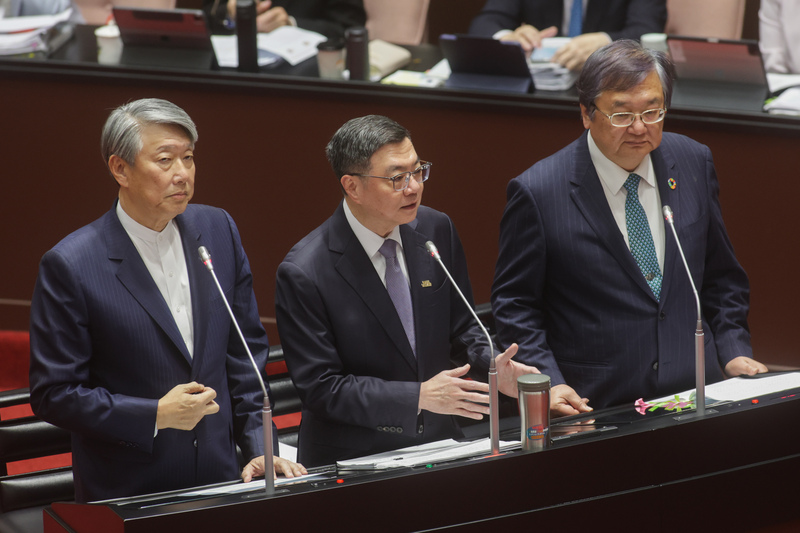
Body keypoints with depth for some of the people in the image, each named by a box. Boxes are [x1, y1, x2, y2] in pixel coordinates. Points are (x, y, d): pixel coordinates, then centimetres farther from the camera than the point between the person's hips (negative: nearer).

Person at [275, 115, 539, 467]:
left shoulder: (437, 230, 3)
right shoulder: (303, 273, -15)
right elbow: (321, 388, -14)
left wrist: (492, 364, -8)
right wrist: (419, 397, -21)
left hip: (436, 443, 5)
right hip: (352, 461, -4)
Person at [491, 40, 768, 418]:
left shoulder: (694, 163, 8)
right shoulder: (537, 193, -6)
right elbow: (514, 305, 1)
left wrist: (733, 351, 6)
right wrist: (549, 383, -12)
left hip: (693, 391, 4)